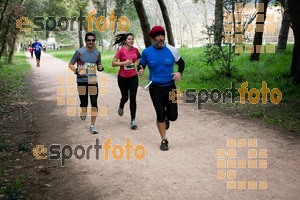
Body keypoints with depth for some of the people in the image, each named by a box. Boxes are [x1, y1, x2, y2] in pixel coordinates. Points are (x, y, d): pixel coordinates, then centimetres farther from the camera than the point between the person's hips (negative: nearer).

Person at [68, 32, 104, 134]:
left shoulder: (97, 53, 4)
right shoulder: (79, 52, -5)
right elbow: (70, 64, 2)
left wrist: (100, 68, -10)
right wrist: (77, 71, -16)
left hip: (93, 81, 2)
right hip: (81, 81, -2)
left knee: (94, 103, -4)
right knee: (84, 102, 6)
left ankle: (92, 125, 4)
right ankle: (83, 111, 42)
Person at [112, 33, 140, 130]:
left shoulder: (135, 50, 1)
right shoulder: (121, 50, -10)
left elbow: (138, 59, 21)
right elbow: (113, 63, -12)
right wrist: (124, 62, -22)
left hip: (133, 77, 2)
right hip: (123, 77, -2)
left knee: (133, 98, -6)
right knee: (125, 97, 11)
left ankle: (133, 120, 1)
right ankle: (121, 106, 49)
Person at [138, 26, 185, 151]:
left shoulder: (171, 50, -7)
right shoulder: (147, 52, -6)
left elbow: (181, 63, 8)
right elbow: (141, 65, 9)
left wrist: (180, 73, -12)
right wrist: (140, 70, -14)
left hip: (170, 87, 1)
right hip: (155, 88, -1)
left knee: (173, 116, 1)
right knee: (160, 115, -1)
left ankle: (166, 117, 40)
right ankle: (164, 140, 20)